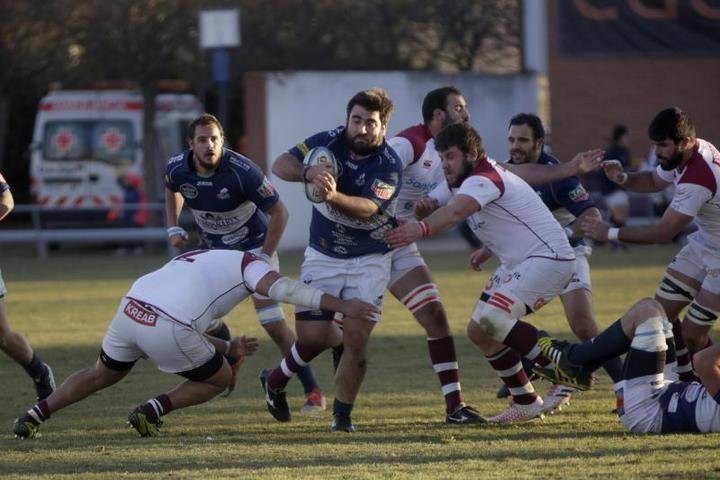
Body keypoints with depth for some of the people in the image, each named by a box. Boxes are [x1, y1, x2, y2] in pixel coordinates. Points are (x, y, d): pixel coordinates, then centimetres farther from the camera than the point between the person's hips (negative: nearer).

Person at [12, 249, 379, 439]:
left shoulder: (195, 258, 36)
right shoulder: (249, 264, 16)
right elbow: (280, 288, -5)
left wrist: (227, 347, 37)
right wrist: (340, 305, -7)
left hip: (130, 310, 6)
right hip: (167, 329, -6)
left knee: (102, 375, 33)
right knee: (220, 380, 20)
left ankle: (36, 414, 22)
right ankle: (153, 410, 3)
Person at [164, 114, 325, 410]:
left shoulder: (242, 171, -32)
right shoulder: (178, 168, -17)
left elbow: (278, 212, -21)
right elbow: (172, 190, 11)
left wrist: (264, 256, -21)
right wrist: (173, 228, -1)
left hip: (254, 246, -5)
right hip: (214, 249, 5)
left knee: (273, 324, -15)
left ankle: (312, 391, -5)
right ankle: (230, 363, 34)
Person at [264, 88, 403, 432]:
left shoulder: (389, 165, -18)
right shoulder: (328, 143, -9)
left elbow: (368, 208, -33)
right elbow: (280, 165, -16)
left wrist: (334, 197, -52)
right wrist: (309, 173, -38)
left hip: (370, 260, -2)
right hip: (322, 256, 2)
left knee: (356, 338, -12)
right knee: (312, 336, -4)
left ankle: (343, 414, 7)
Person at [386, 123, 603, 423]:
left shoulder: (484, 179, -20)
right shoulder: (457, 182, 12)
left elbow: (456, 212, -39)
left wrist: (421, 229, -55)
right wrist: (424, 207, -20)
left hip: (547, 258, -11)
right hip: (517, 265, 11)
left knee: (492, 319, -26)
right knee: (480, 332, 7)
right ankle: (526, 404, 17)